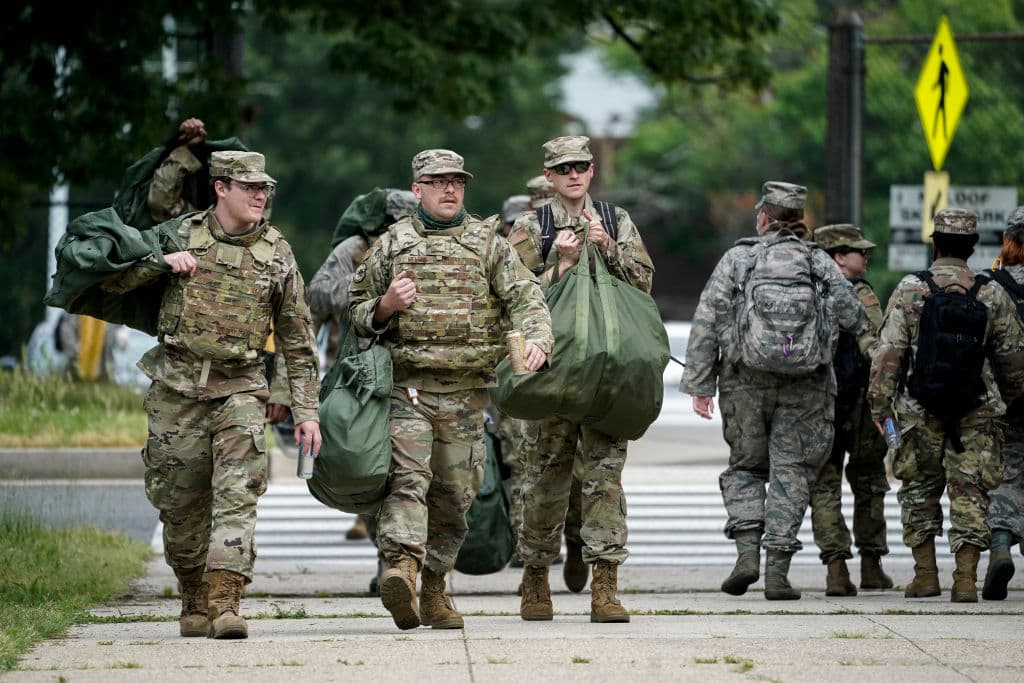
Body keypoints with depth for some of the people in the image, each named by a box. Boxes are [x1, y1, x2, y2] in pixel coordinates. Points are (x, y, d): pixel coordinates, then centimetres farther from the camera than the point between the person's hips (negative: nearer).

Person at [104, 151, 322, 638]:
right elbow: (111, 280, 5)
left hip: (239, 388, -1)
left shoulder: (276, 253, 5)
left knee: (237, 493, -16)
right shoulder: (183, 234, 4)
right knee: (181, 501, 5)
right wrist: (160, 259, -13)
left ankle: (224, 603, -23)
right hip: (177, 384, 1)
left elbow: (297, 339, 9)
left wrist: (306, 410, 5)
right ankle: (194, 602, 21)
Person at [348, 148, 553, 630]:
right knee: (407, 476, -20)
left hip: (467, 391, 2)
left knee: (455, 493, 6)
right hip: (407, 386, -2)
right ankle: (401, 566, -36)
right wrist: (386, 306, -7)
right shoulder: (392, 244, 10)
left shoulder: (488, 243, 10)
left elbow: (525, 297, 0)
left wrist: (536, 338, -21)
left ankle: (434, 589, 18)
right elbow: (358, 313, 16)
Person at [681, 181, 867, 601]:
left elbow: (706, 323, -2)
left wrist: (699, 384, 1)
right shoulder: (820, 263, 5)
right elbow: (854, 318, 2)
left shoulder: (737, 259, 2)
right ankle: (778, 570, -2)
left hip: (746, 381, 0)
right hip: (806, 387, 0)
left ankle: (747, 551, -5)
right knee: (791, 472, 5)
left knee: (745, 467, 14)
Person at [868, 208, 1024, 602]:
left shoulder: (910, 290, -5)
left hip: (919, 412, 0)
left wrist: (879, 404, -4)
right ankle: (965, 579, -6)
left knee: (920, 492, 14)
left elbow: (888, 352, -8)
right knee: (969, 495, 2)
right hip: (976, 416, 0)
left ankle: (925, 575, 13)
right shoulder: (992, 295, 0)